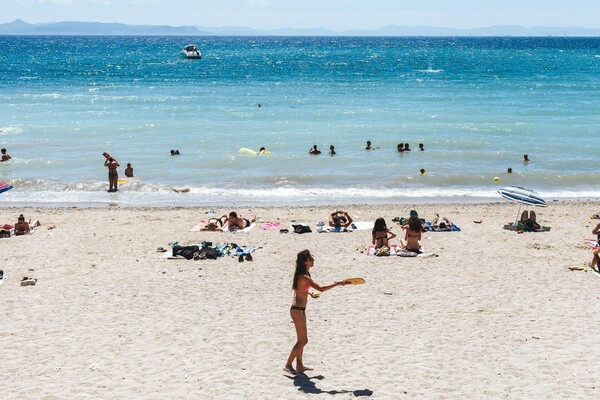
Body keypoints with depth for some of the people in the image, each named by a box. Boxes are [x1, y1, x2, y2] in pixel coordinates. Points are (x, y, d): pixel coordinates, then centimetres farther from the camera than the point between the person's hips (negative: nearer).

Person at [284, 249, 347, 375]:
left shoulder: (302, 274, 8)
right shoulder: (304, 277, -23)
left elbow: (295, 287, 25)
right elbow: (321, 289, -30)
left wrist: (309, 293, 17)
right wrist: (337, 284, -24)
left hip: (299, 309, 10)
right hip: (298, 310, -10)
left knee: (301, 340, 16)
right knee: (302, 341, -3)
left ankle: (299, 366, 23)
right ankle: (288, 365, 4)